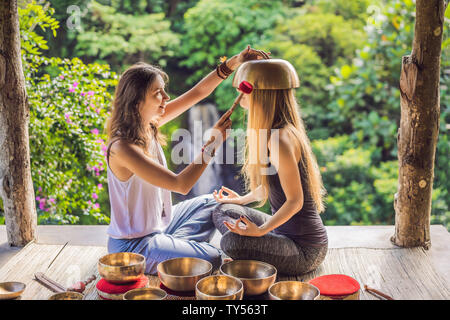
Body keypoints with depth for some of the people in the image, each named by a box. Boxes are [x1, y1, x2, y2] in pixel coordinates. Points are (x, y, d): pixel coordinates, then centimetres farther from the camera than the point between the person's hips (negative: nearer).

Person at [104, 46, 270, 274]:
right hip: (132, 246, -9)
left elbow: (197, 93, 0)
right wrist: (214, 142, -27)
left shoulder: (149, 124, -4)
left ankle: (176, 245, 9)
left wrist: (232, 64, -11)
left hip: (158, 225, 9)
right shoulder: (122, 148, -29)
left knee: (211, 203, 22)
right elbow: (181, 185, -30)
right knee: (213, 259, -20)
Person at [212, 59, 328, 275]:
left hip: (305, 249, -10)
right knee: (223, 211, 14)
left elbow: (295, 201, -23)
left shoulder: (281, 138, -24)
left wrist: (260, 231, -22)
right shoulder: (277, 133, 6)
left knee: (233, 242, -30)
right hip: (286, 232, 10)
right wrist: (242, 200, 30)